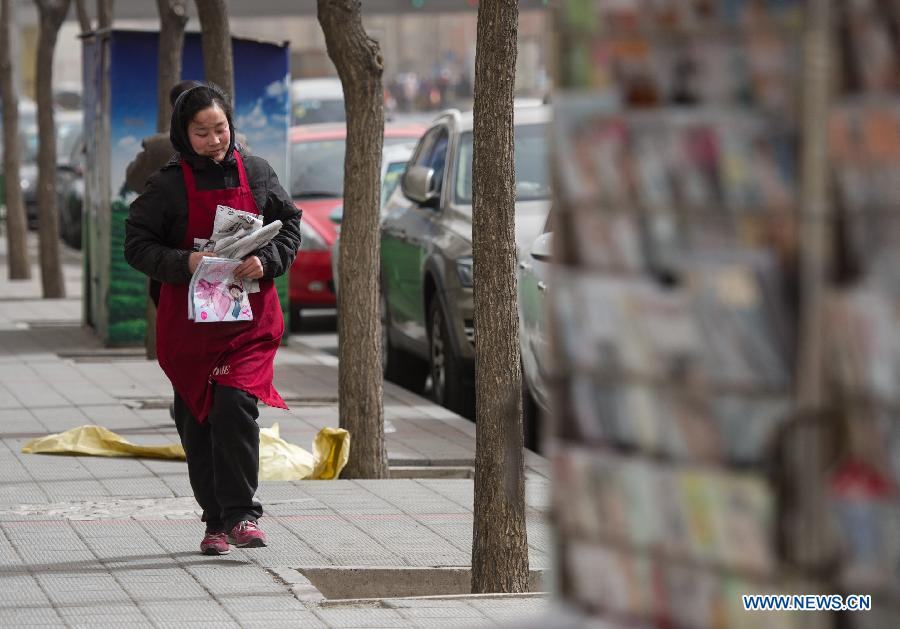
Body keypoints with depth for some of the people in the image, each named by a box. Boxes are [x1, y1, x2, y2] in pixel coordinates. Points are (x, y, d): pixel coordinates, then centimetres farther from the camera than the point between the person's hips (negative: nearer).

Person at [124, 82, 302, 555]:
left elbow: (291, 227, 10)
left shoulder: (257, 174, 4)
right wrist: (183, 264, -18)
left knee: (235, 406, -17)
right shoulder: (167, 185, -1)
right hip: (189, 317, 1)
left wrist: (266, 261, -9)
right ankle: (216, 521, 15)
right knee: (196, 419, 4)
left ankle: (242, 515, -11)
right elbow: (137, 244, -1)